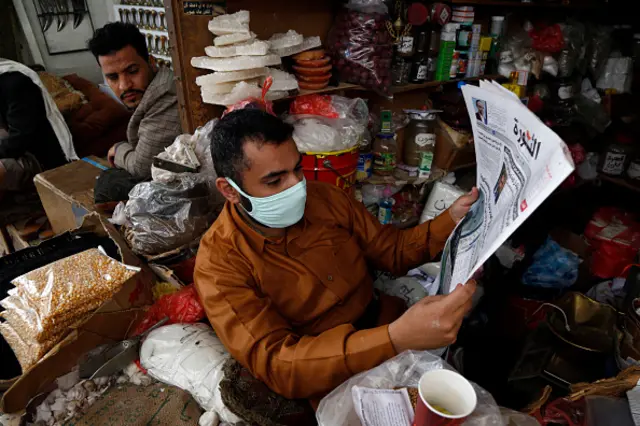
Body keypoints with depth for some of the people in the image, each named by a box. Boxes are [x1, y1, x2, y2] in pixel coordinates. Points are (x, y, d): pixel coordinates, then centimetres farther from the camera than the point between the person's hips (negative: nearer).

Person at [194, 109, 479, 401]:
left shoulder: (324, 198, -3)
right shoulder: (220, 264, -17)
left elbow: (392, 250, 6)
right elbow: (274, 364, -27)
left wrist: (451, 220, -12)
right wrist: (397, 338, -39)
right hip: (336, 382, -5)